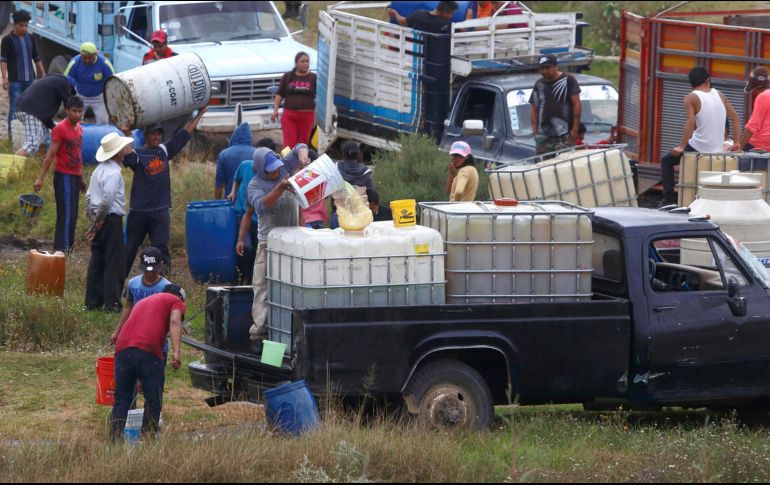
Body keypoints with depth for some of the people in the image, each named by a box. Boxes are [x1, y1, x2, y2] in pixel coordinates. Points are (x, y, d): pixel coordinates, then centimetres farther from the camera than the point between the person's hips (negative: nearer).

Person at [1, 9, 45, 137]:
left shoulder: (30, 38, 10)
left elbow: (37, 58, 17)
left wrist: (43, 74, 14)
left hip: (30, 80, 5)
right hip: (15, 81, -5)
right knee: (14, 108, -5)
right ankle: (12, 133, 1)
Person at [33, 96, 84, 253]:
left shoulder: (79, 128, 12)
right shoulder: (60, 128, -13)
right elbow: (50, 155, -15)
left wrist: (81, 178, 23)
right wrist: (40, 178, -17)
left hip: (75, 177, 8)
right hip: (64, 177, -8)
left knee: (72, 216, 11)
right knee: (67, 215, -12)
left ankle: (67, 246, 17)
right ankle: (62, 248, -12)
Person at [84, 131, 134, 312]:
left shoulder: (99, 170, 13)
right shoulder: (114, 173, -16)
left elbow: (88, 197, 15)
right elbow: (107, 199, -25)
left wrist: (93, 218, 13)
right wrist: (99, 220, -14)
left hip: (99, 221, 9)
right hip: (111, 220, -9)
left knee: (97, 261, 11)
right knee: (115, 263, -3)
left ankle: (92, 301, 14)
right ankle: (112, 302, -4)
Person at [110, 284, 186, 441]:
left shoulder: (143, 302, 36)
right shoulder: (176, 301, 17)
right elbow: (174, 322, -2)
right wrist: (176, 352, -14)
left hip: (122, 350, 5)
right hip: (149, 351, -5)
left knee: (121, 400, 11)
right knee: (153, 401, 5)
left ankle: (115, 440, 5)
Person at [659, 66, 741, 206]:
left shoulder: (691, 98, -9)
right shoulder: (719, 95, 7)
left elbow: (691, 123, -20)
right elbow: (734, 116, 9)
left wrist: (681, 147, -16)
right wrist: (736, 142, 12)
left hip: (699, 146, -6)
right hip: (718, 149, 6)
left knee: (666, 161, 16)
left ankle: (669, 198, 4)